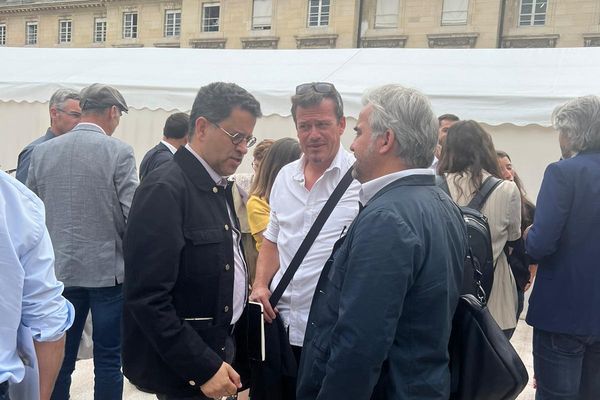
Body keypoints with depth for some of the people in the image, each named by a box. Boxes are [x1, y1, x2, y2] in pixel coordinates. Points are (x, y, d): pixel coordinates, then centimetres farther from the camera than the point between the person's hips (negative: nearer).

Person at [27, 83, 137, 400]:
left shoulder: (42, 151, 3)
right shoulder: (118, 151, -11)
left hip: (60, 269, 4)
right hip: (108, 269, -4)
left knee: (59, 359, 13)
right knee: (108, 359, 7)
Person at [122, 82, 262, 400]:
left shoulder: (220, 186, 7)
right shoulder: (165, 189, -18)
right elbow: (148, 298, -22)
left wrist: (221, 356, 7)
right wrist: (203, 367, -20)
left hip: (218, 349, 8)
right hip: (182, 366, -8)